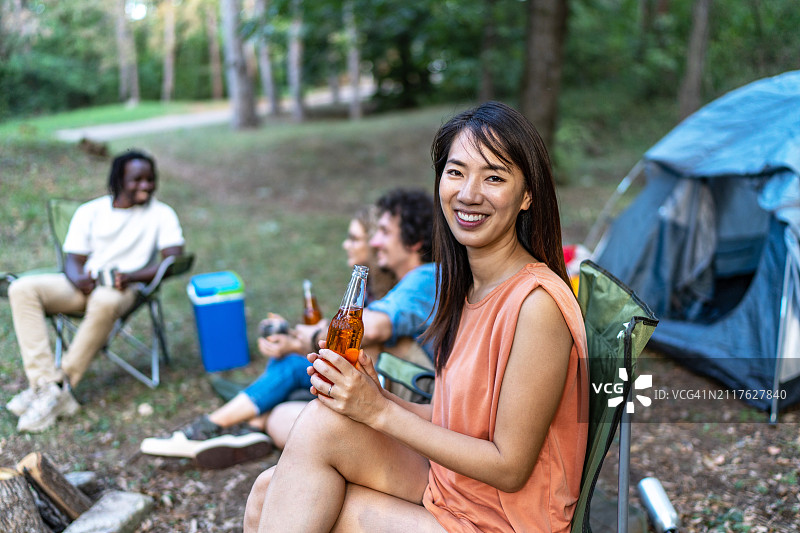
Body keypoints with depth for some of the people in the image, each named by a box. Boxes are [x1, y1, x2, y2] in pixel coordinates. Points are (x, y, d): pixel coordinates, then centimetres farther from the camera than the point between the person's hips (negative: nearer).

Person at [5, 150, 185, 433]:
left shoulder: (161, 214, 3)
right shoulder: (89, 211, 10)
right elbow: (73, 260, 7)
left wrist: (131, 277, -24)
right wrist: (79, 279, -18)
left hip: (123, 289, -4)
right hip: (84, 286, 4)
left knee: (104, 302, -40)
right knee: (22, 288, -22)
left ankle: (60, 386, -27)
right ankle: (45, 383, -30)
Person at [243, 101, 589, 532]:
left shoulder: (537, 302, -22)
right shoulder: (468, 286, 5)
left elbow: (509, 467, -20)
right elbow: (457, 419, 9)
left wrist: (380, 411, -19)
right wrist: (373, 394, -7)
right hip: (451, 487, 7)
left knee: (322, 423, -16)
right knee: (271, 494, -4)